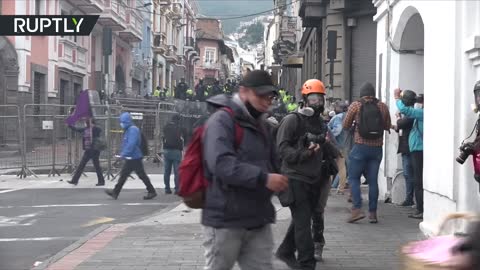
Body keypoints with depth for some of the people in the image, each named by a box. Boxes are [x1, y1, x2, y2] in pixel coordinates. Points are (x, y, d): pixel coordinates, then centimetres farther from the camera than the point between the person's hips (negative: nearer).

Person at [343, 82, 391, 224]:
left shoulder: (355, 105, -3)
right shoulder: (382, 106, 3)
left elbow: (345, 125, 4)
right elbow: (388, 126, 14)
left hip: (360, 147, -3)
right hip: (377, 148, 3)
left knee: (354, 178, 5)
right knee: (373, 180, 7)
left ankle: (357, 209, -8)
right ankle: (373, 213, 9)